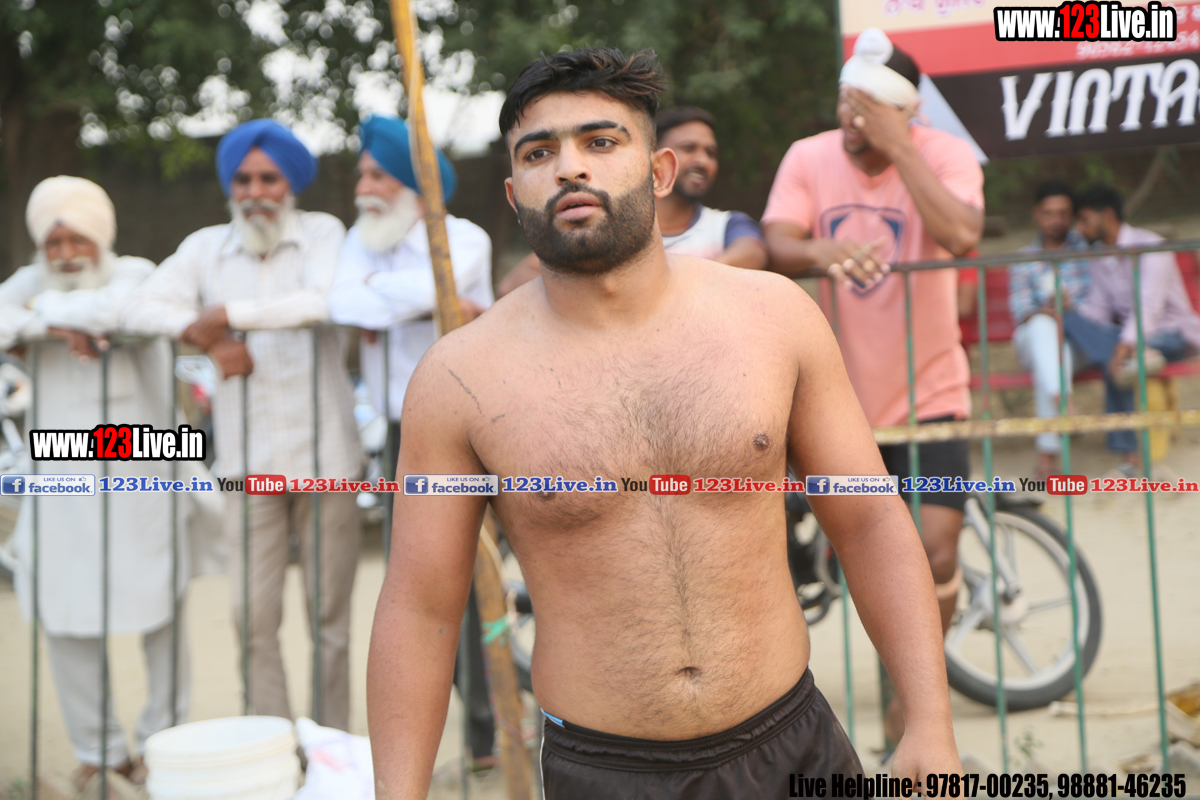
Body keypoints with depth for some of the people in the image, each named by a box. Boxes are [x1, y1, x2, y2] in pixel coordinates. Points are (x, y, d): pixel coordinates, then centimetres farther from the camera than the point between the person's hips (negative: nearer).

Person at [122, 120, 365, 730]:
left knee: (330, 614, 5)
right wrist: (207, 337, -17)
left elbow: (323, 301, -19)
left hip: (325, 456, -2)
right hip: (249, 462, 2)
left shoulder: (322, 233, 1)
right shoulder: (206, 247, 9)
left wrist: (230, 313, -13)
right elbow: (142, 308, -2)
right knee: (254, 617, 2)